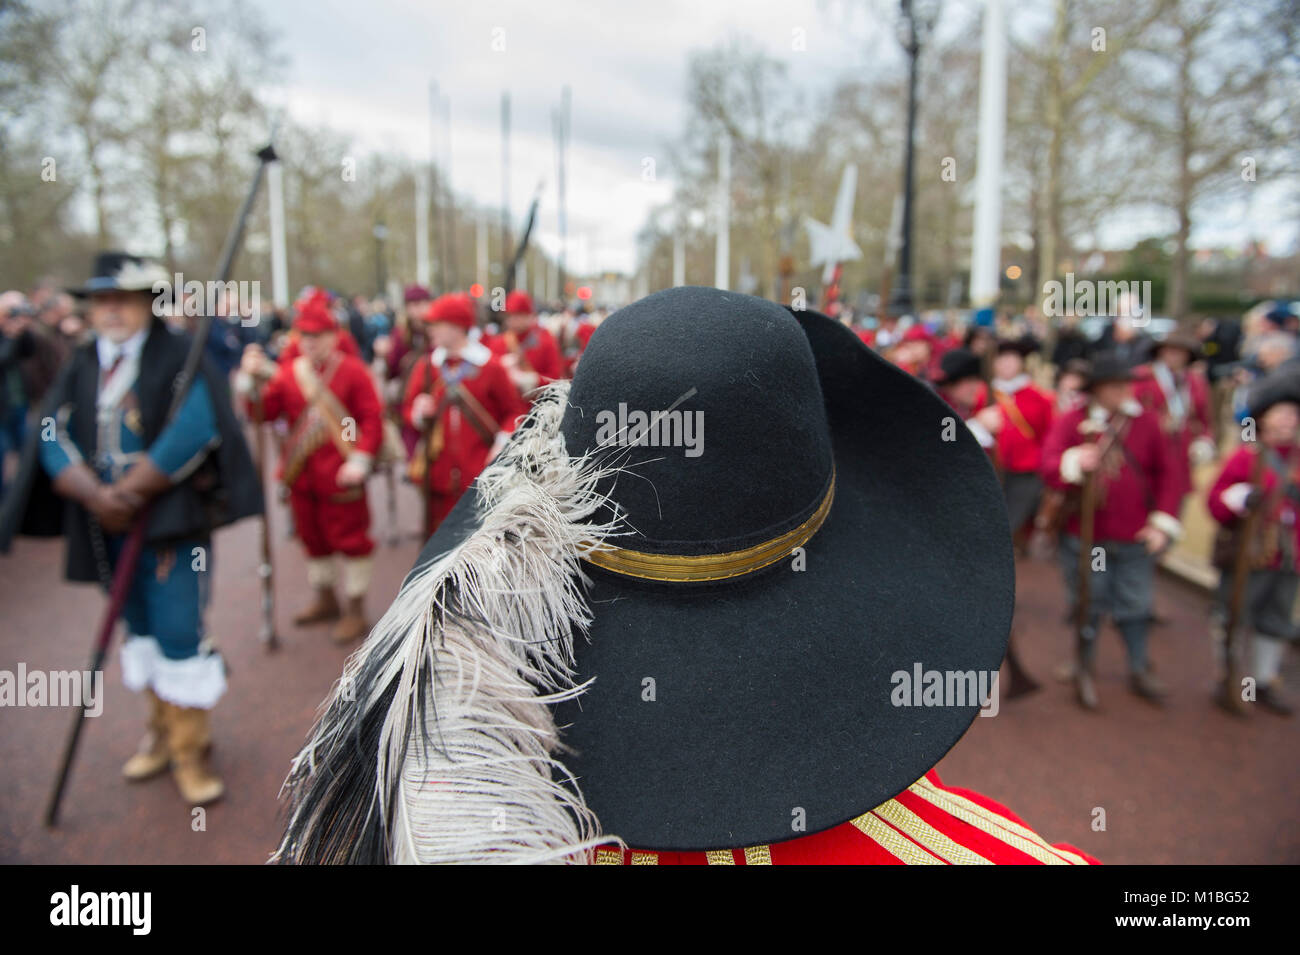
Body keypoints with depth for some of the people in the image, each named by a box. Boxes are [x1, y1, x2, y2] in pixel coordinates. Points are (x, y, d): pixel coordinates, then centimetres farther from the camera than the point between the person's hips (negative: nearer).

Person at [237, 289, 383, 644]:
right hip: (301, 475, 6)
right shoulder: (287, 372, 7)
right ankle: (325, 600, 37)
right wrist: (250, 379, -14)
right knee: (312, 537, 18)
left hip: (341, 476, -5)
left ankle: (355, 610, 14)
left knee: (350, 538, 1)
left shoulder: (352, 370, -6)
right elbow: (264, 411, 0)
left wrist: (360, 461, -20)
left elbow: (372, 419, -11)